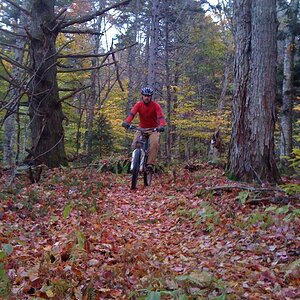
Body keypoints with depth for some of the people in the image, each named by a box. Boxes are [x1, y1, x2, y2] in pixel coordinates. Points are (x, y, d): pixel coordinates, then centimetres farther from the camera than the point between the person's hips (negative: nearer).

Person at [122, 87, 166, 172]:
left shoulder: (156, 105, -13)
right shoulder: (138, 104, -8)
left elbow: (160, 116, -26)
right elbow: (131, 114, -23)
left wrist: (161, 126, -48)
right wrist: (126, 122, -44)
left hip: (153, 129, -2)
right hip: (141, 128, 2)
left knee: (154, 143, -29)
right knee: (135, 145, -15)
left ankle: (150, 164, -25)